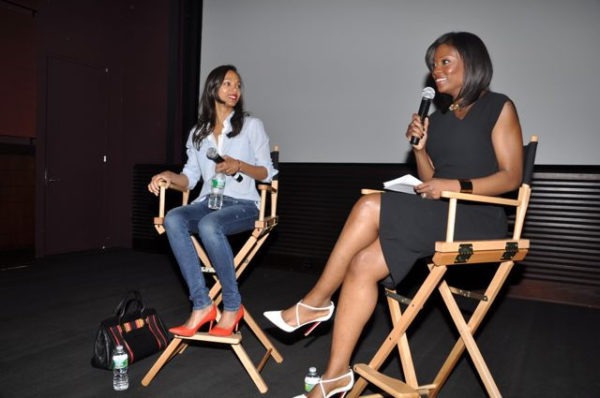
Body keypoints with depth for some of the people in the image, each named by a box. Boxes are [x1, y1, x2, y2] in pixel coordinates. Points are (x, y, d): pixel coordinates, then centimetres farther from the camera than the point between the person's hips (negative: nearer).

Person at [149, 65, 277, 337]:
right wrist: (169, 176, -7)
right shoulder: (198, 133, 18)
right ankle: (201, 305, -27)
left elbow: (267, 172, 3)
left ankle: (232, 306, -19)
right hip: (208, 202, 4)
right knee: (173, 219, -29)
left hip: (243, 204, -3)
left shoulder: (252, 125, 8)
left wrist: (239, 166, -14)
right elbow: (191, 177, 14)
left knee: (209, 225, -36)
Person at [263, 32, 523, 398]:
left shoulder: (499, 107, 4)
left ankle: (316, 303, -13)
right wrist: (420, 149, 1)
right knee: (363, 264, -19)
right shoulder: (438, 117, 21)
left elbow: (511, 177, -5)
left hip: (479, 222, -6)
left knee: (371, 206, -27)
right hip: (441, 219, 6)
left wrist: (456, 186, -18)